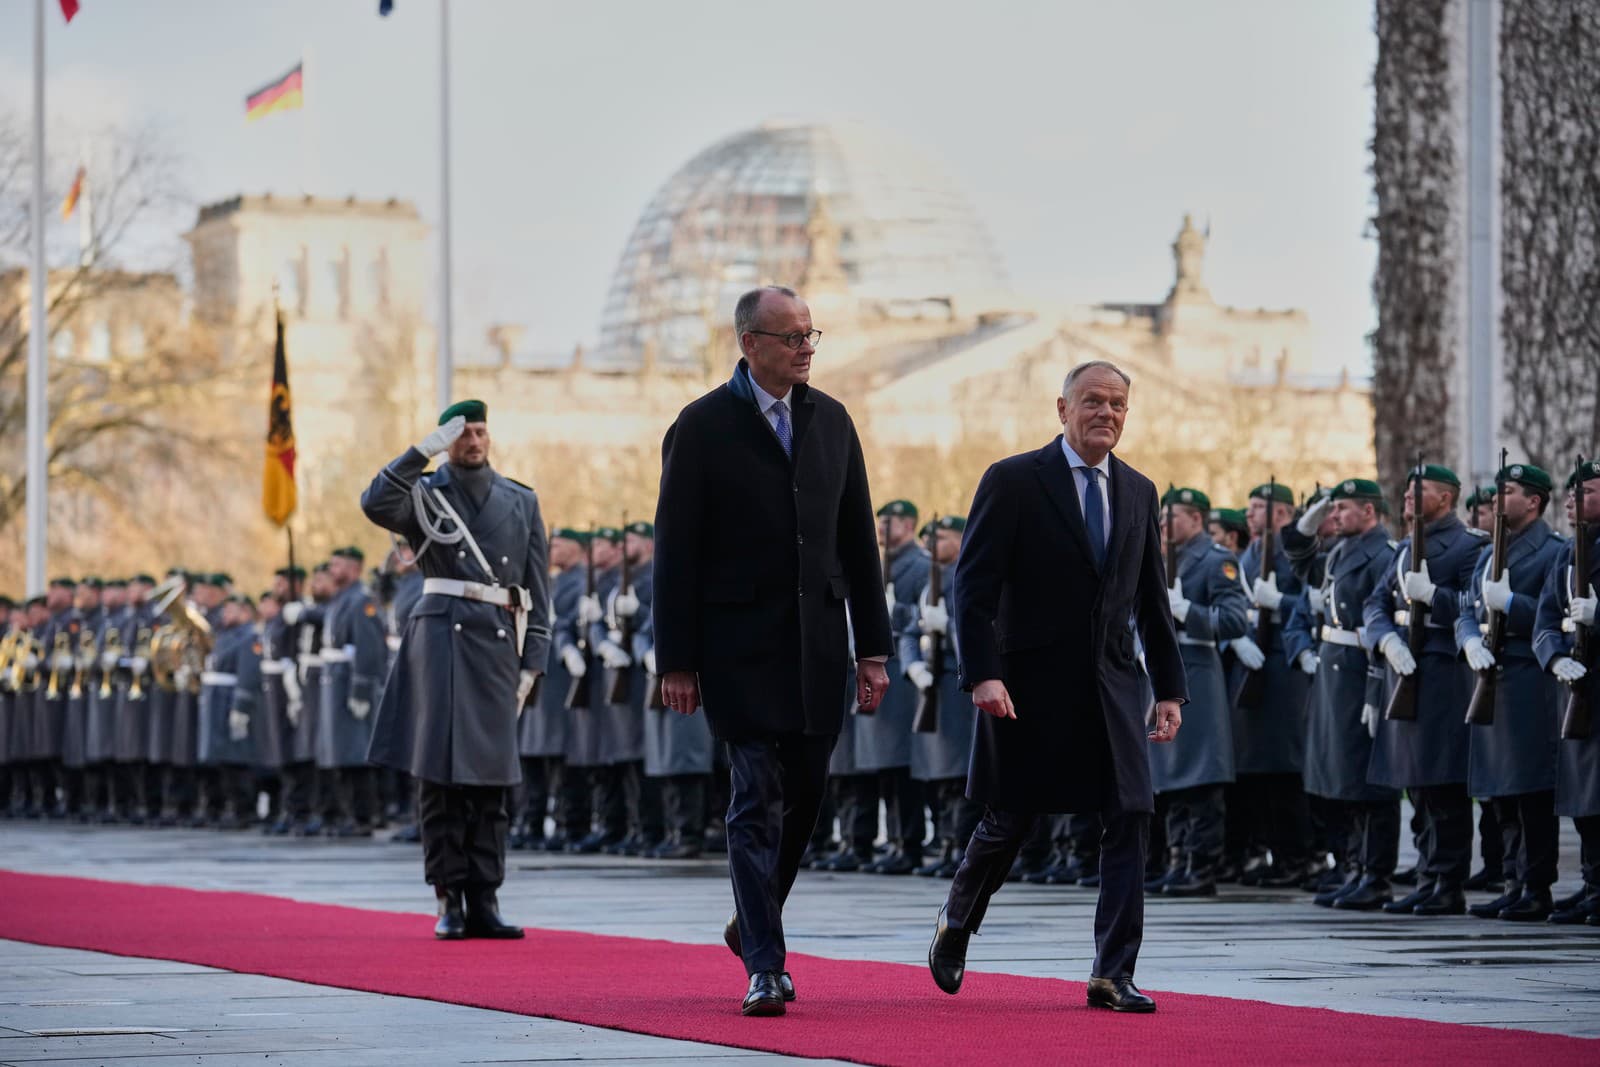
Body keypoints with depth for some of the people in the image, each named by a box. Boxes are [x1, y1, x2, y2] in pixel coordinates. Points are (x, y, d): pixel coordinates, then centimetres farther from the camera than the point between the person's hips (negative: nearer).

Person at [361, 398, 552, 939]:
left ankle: (484, 902, 6)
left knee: (490, 778, 3)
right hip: (441, 636, -3)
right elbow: (377, 504, -15)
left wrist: (532, 662, 5)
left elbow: (537, 591, 13)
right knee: (440, 771, -6)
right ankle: (450, 901, -3)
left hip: (498, 644, 3)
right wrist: (425, 450, -14)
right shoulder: (425, 495, 8)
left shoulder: (521, 502, 15)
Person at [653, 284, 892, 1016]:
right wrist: (676, 661, -8)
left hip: (817, 642, 5)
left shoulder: (831, 421, 9)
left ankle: (754, 922, 31)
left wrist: (872, 647, 7)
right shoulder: (702, 428, -5)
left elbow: (858, 539, 11)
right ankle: (765, 967, -8)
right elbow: (675, 552, -5)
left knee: (804, 795, 9)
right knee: (759, 802, -8)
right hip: (741, 646, -5)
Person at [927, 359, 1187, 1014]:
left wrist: (1169, 688, 11)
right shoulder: (1012, 482, -4)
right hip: (1031, 686, -4)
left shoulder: (1138, 493, 12)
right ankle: (957, 925, 33)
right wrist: (983, 675, -18)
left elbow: (1152, 599, 16)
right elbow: (974, 587, -8)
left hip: (1113, 686, 4)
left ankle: (1112, 975, -6)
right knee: (1011, 820, 5)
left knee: (1130, 820, -8)